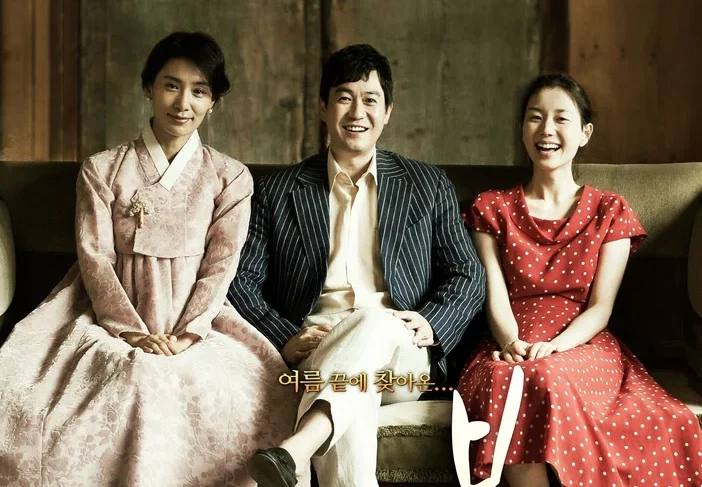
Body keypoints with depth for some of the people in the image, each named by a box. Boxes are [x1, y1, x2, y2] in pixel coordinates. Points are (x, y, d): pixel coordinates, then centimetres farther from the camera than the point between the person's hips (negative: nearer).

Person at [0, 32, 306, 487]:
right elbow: (95, 256, 0)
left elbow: (221, 265, 1)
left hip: (196, 324, 0)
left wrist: (185, 334, -13)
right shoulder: (102, 170, 8)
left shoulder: (231, 178, 8)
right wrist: (132, 330, -13)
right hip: (115, 321, 0)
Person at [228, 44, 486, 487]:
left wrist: (431, 324, -8)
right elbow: (242, 281, 8)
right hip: (318, 353, 0)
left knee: (375, 322, -37)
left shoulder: (429, 187, 16)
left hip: (402, 357, 0)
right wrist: (285, 338, -10)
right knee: (353, 390, -37)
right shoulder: (278, 192, 15)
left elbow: (469, 277, 13)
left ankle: (295, 451, -54)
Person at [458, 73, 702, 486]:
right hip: (513, 350, 1)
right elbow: (496, 297, 2)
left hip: (584, 346, -1)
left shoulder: (610, 211, 12)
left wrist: (554, 347, -18)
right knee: (504, 381, -37)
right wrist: (512, 344, -20)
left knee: (546, 379, -37)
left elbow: (600, 307, 2)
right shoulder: (493, 208, 14)